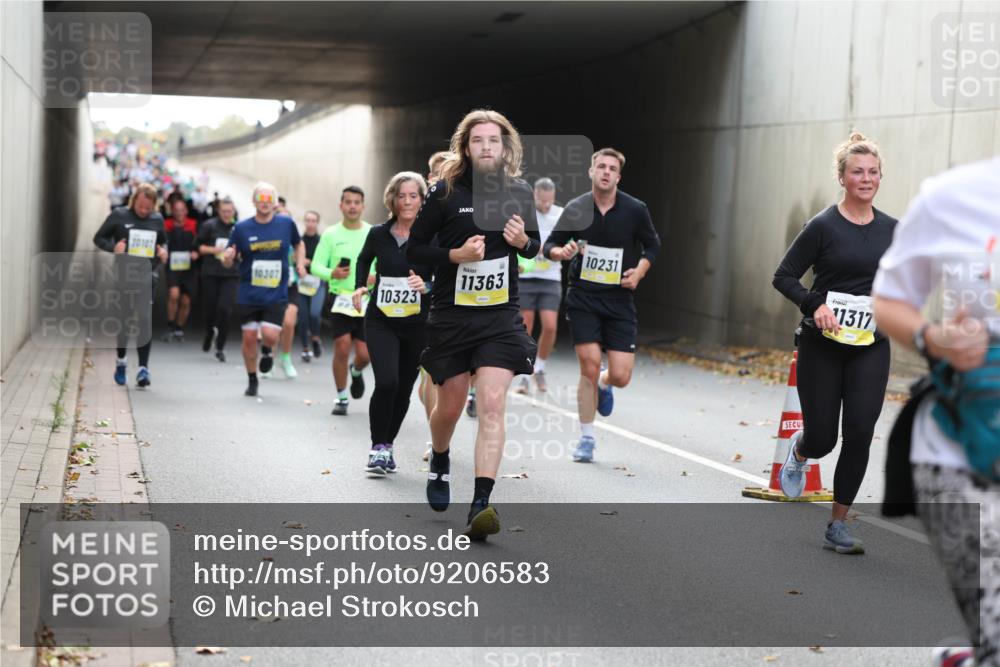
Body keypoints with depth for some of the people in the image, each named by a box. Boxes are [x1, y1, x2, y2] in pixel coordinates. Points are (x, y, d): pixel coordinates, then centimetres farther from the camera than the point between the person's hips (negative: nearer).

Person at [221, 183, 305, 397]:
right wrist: (227, 257, -20)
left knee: (270, 335, -15)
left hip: (276, 294, -1)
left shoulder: (286, 224, -1)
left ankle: (267, 351, 23)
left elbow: (298, 244, 20)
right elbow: (228, 262, 2)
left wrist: (300, 264, 4)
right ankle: (252, 380, 25)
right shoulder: (242, 228, -2)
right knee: (249, 338, 4)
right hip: (249, 295, 1)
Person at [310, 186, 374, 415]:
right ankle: (341, 397, 6)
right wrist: (332, 274, -18)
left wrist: (377, 277, -13)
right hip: (341, 299, -1)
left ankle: (356, 372, 36)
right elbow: (316, 265, 2)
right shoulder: (331, 234, 3)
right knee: (342, 347, -11)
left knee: (364, 354, -2)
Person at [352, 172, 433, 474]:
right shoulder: (379, 234, -1)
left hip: (417, 323, 0)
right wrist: (360, 286, 4)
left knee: (404, 388, 8)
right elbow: (364, 259, 20)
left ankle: (388, 444, 29)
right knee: (386, 382, -18)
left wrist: (427, 286, -26)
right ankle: (378, 447, -4)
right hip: (381, 321, 0)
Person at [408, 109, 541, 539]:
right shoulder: (445, 193, -6)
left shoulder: (519, 192, 3)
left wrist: (522, 240, -7)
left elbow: (534, 247, 16)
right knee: (450, 407, 11)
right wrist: (456, 254, -19)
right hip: (451, 315, -1)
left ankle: (481, 505, -17)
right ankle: (439, 464, 45)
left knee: (492, 405, -14)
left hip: (501, 315, 1)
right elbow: (414, 250, -3)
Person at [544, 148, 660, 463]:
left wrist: (639, 271, -7)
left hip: (619, 299, 1)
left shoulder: (635, 210, -4)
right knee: (589, 366, -9)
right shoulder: (576, 209, -3)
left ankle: (603, 384, 34)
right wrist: (561, 252, -17)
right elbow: (550, 245, 6)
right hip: (582, 298, -1)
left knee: (621, 376, -6)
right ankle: (586, 439, 8)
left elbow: (652, 245, 11)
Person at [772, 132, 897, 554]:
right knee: (821, 438, 2)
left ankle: (837, 527, 5)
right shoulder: (824, 226, -8)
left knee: (859, 434, -7)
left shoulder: (891, 230, 5)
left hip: (871, 347, 3)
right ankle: (798, 451, 42)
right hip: (823, 346, -3)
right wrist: (815, 305, -22)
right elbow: (784, 276, -7)